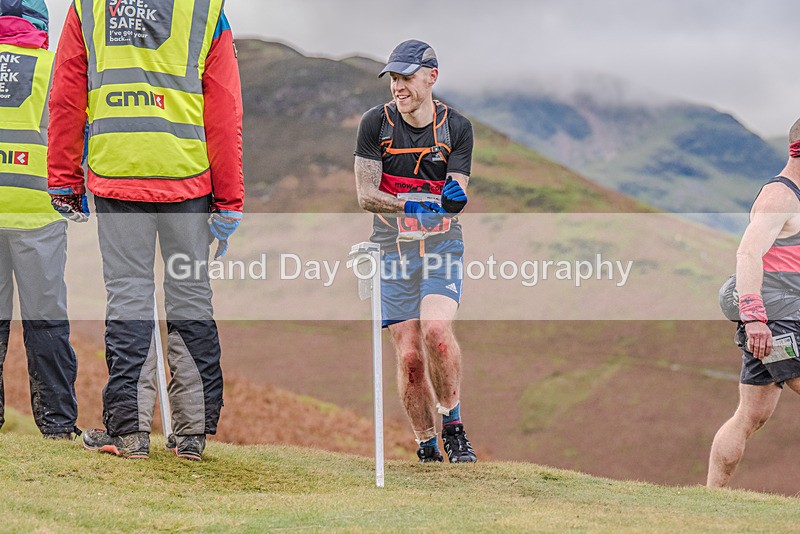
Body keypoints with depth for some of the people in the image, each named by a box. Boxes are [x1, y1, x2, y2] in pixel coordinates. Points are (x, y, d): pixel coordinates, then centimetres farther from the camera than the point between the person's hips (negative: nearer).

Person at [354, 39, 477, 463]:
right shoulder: (376, 123, -3)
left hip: (442, 244, -1)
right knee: (409, 354, -6)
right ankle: (425, 443, 11)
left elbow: (455, 195, -6)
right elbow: (365, 194, -8)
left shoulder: (456, 128, -2)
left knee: (436, 331, -24)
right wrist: (410, 206, -25)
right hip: (393, 249, 1)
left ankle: (453, 427, -5)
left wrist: (454, 199, -31)